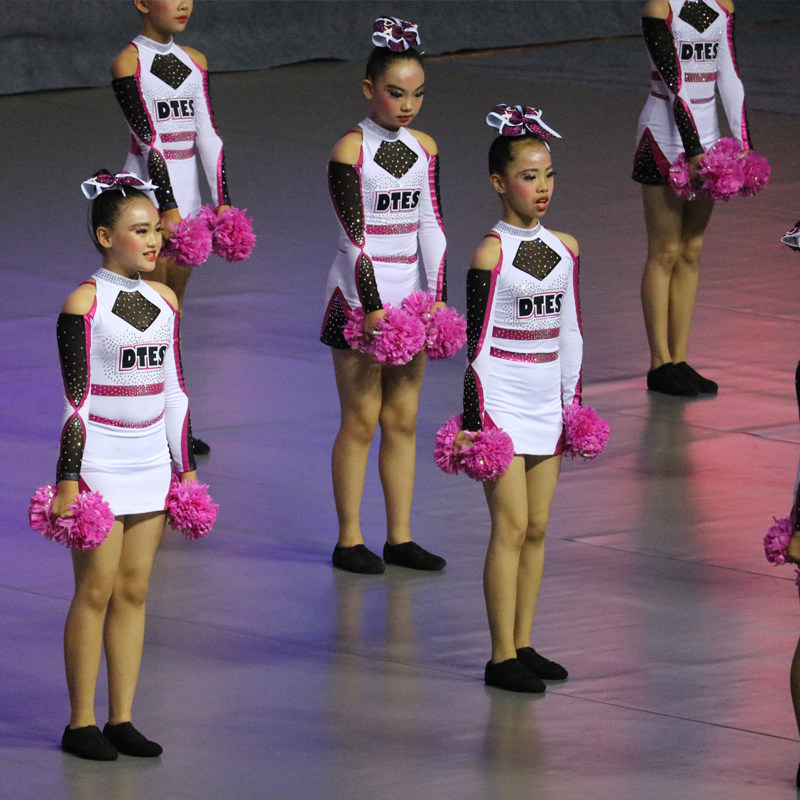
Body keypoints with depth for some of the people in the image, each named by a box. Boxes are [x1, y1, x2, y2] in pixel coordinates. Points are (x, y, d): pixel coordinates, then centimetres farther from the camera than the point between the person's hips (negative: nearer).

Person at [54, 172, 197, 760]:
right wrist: (68, 480, -12)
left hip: (151, 462, 5)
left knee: (133, 591, 7)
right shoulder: (84, 303, -8)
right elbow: (75, 399, -10)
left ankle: (122, 719, 12)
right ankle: (82, 723, 4)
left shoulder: (165, 300, 9)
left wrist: (187, 465, 14)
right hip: (100, 462, -5)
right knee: (96, 591, -3)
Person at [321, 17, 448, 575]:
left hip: (409, 293, 6)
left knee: (403, 420, 9)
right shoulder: (350, 150, -10)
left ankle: (400, 537, 15)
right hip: (360, 296, -6)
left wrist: (438, 296, 0)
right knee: (361, 421, -2)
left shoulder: (424, 148, 7)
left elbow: (431, 226, 7)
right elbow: (355, 235, -13)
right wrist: (373, 306, -17)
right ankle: (350, 540, 6)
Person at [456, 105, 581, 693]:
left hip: (546, 406, 6)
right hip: (502, 403, -6)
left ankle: (523, 644, 16)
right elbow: (477, 342, -11)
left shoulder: (565, 248, 8)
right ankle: (502, 656, -3)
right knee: (511, 526, -7)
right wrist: (472, 420, -13)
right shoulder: (492, 254, -10)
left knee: (538, 527, 8)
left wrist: (574, 402, 15)